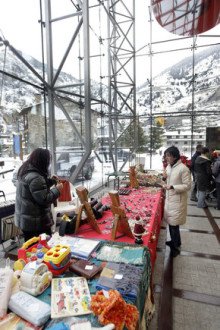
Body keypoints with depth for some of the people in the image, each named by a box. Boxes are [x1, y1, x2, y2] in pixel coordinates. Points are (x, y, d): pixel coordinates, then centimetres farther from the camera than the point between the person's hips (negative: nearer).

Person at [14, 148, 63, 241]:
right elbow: (44, 199, -24)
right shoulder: (35, 177, -25)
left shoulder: (25, 172, 6)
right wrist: (57, 189, -12)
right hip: (36, 222, -9)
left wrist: (50, 181, 10)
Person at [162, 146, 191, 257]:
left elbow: (187, 186, -15)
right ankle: (175, 241, 39)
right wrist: (164, 178, -5)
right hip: (169, 198, 7)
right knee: (170, 222, 17)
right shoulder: (168, 167, 6)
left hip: (177, 200, -7)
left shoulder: (183, 169, -17)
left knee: (174, 224, 0)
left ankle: (175, 248, 19)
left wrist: (172, 187, -24)